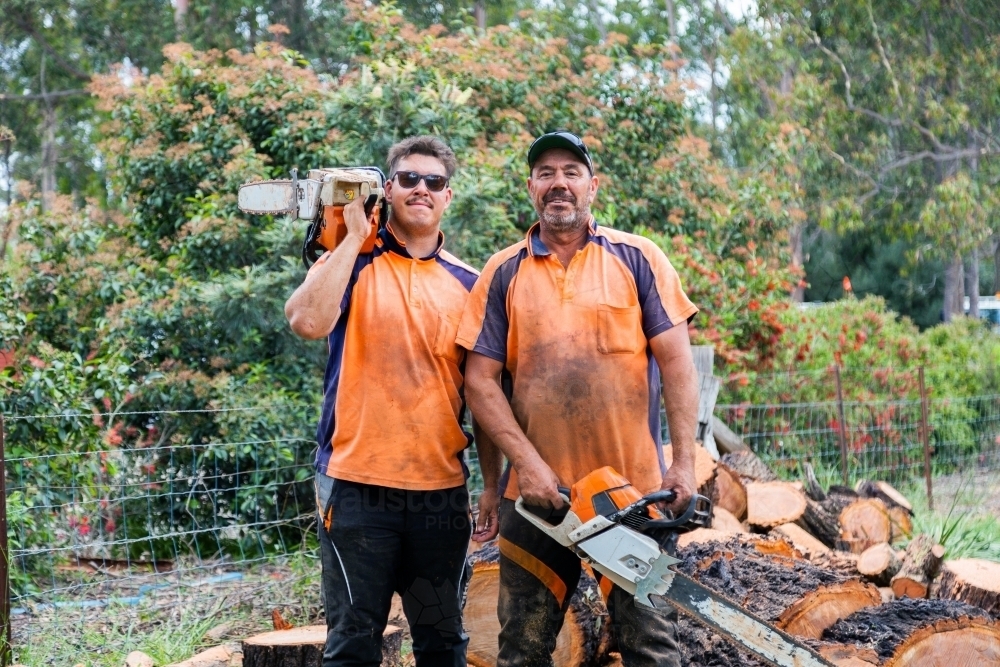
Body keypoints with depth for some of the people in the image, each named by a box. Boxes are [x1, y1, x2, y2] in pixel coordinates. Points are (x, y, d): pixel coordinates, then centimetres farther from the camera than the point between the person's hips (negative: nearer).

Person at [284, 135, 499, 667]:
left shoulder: (466, 283, 11)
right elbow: (307, 321, -19)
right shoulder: (352, 261, 2)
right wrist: (356, 234, -12)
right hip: (358, 486, -3)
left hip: (442, 489, 3)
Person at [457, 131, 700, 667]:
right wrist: (527, 462, -10)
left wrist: (684, 461, -9)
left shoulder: (637, 259, 3)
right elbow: (480, 380, 2)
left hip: (635, 489, -1)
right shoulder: (503, 274, 6)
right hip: (537, 491, 2)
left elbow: (677, 362, -1)